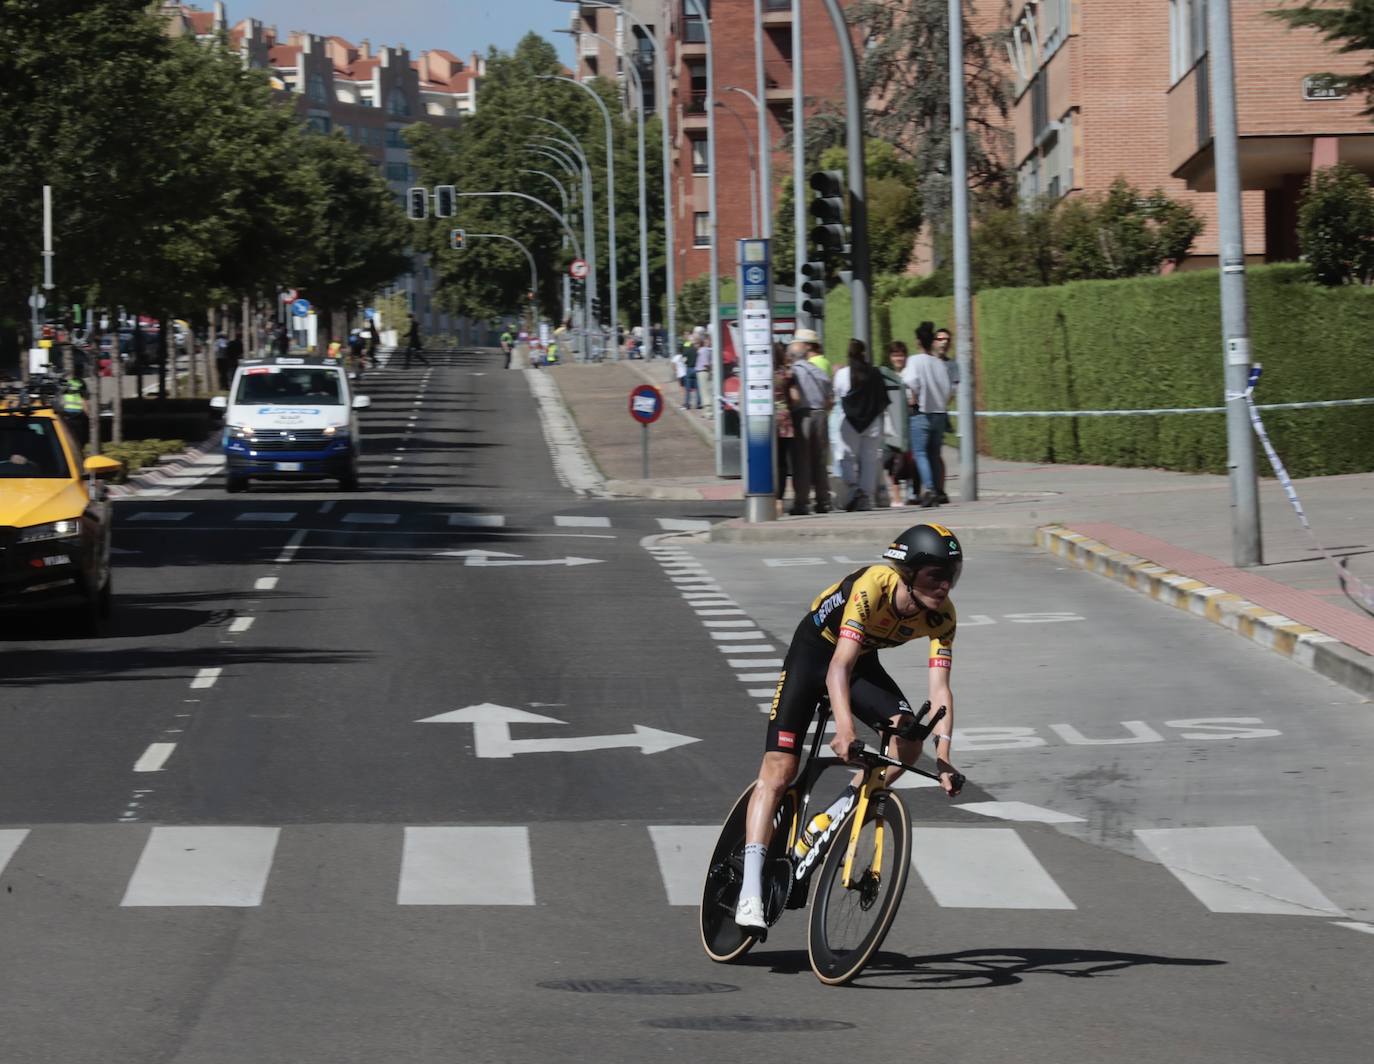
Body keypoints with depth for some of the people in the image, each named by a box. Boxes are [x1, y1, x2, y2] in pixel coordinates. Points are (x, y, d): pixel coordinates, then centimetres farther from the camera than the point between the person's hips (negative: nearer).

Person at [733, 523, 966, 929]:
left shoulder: (941, 617, -20)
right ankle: (750, 891, -14)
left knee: (908, 741, -21)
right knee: (778, 769, -13)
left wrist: (942, 758, -34)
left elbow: (939, 688, -23)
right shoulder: (873, 586, -36)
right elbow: (840, 665, -42)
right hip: (814, 651, -5)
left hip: (864, 661, 5)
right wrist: (844, 729, -55)